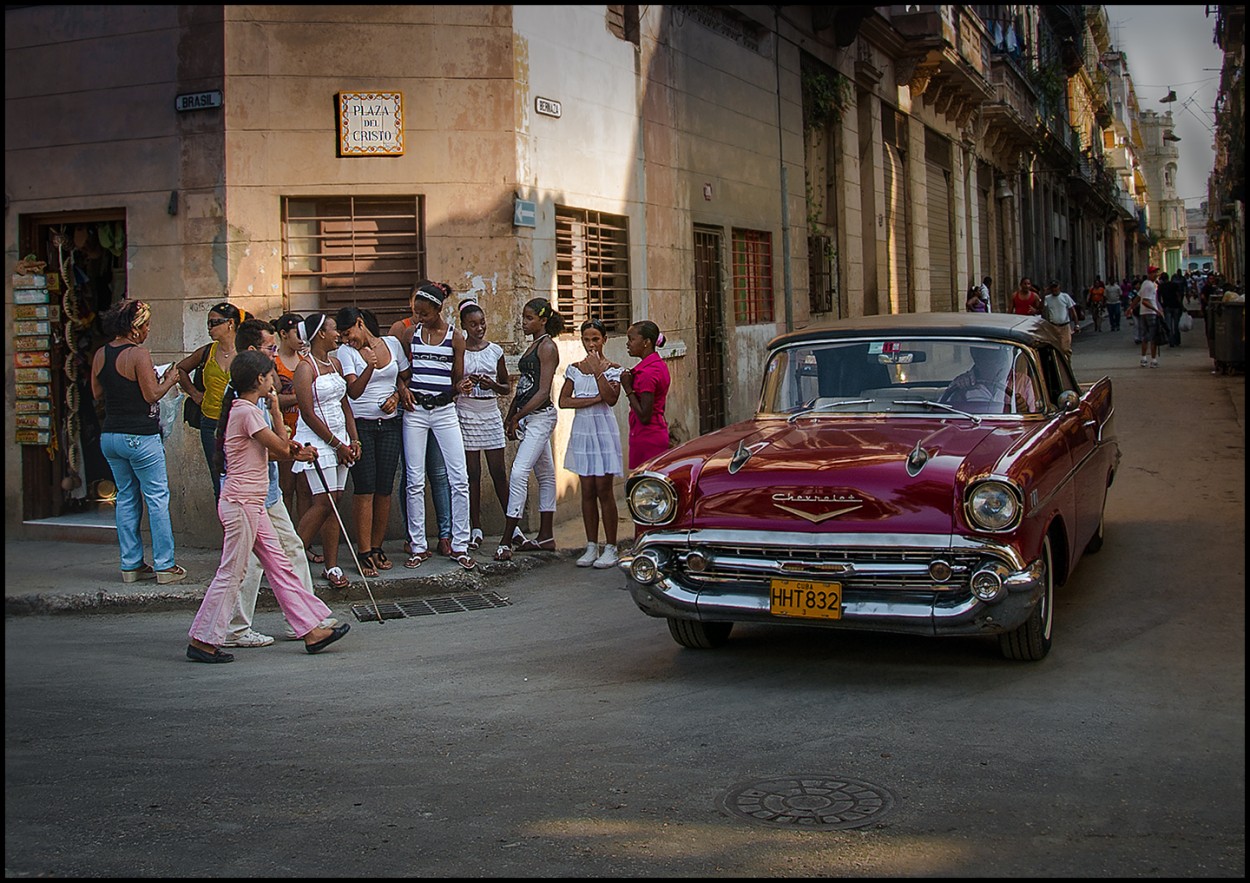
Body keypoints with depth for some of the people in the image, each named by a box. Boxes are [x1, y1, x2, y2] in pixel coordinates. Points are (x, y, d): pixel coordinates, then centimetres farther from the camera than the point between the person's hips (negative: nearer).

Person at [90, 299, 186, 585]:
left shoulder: (101, 354, 6)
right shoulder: (138, 354, -15)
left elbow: (97, 393, 15)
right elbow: (152, 395, -14)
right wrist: (169, 380, 2)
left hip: (110, 436, 7)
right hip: (140, 438, -7)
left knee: (126, 498, 14)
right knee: (157, 498, 1)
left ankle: (131, 565, 17)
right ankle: (164, 566, 2)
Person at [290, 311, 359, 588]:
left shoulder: (335, 363, 14)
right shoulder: (305, 368, -10)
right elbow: (308, 414, -14)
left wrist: (353, 440, 8)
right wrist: (337, 444, -12)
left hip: (339, 439, 7)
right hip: (316, 441, -7)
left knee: (334, 503, 5)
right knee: (324, 503, -13)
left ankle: (331, 567, 7)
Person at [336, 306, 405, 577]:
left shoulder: (392, 343, 8)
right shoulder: (346, 352, -1)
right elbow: (353, 391, -13)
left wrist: (396, 396, -2)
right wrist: (369, 367, -30)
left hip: (390, 424, 3)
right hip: (361, 424, -3)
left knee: (384, 490, 3)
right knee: (365, 489, -7)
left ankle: (377, 547, 13)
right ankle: (364, 553, -4)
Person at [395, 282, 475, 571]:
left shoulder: (455, 337, 3)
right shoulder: (409, 334, 7)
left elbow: (457, 379, 7)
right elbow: (399, 371, 15)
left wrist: (461, 386, -16)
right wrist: (402, 388, -5)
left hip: (445, 410, -1)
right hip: (415, 410, 1)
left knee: (459, 479, -5)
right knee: (415, 481, 1)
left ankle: (459, 546, 3)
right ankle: (418, 546, 10)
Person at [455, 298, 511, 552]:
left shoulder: (495, 350, 8)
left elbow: (507, 385, 14)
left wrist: (494, 385, -7)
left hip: (491, 412, 2)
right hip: (466, 413, -2)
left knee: (498, 471, 2)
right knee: (472, 472, 2)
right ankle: (476, 529, 8)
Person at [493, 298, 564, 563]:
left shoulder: (547, 347, -12)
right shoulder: (534, 346, 16)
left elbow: (542, 392, -17)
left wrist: (517, 417, -13)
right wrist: (510, 416, 13)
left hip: (540, 416, -10)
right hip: (530, 418, 10)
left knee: (519, 473, -15)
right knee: (545, 475, 13)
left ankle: (506, 541, -16)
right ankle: (545, 537, 19)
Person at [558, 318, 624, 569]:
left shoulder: (613, 369, 0)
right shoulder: (574, 369, 8)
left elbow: (611, 399, -16)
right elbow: (563, 401, -3)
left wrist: (597, 370, -19)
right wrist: (594, 399, -12)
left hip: (604, 429, -3)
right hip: (581, 429, 4)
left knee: (604, 490, -4)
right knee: (587, 490, 5)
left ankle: (610, 548, 2)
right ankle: (591, 547, 11)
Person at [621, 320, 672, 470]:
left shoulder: (647, 373, -19)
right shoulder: (659, 365, 11)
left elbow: (644, 416, -20)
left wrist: (628, 389, -15)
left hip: (646, 438, -10)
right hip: (659, 434, 10)